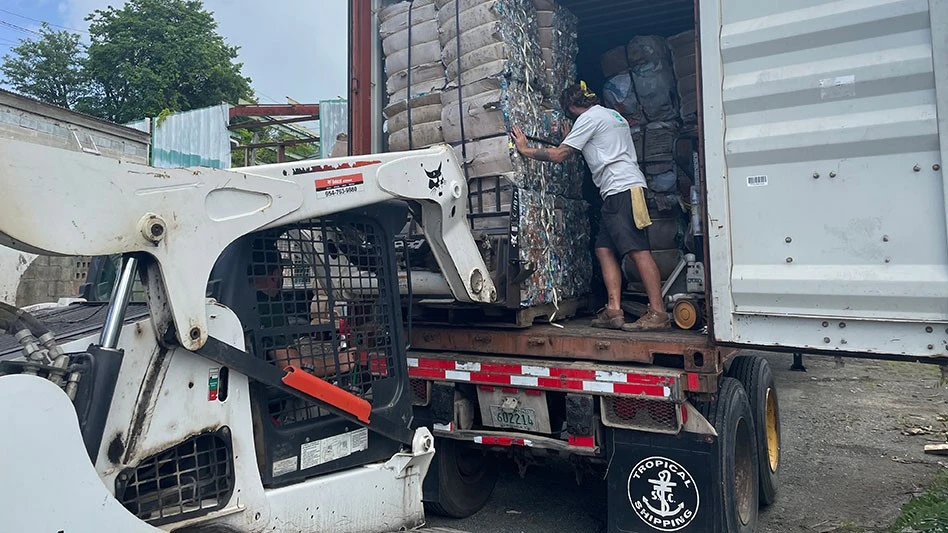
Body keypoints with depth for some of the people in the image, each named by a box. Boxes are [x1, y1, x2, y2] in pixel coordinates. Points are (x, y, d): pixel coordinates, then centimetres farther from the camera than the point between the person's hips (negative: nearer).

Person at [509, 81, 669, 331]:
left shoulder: (589, 118, -1)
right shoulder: (613, 115, 27)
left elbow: (558, 155, -5)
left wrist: (526, 149, 7)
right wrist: (570, 138, 38)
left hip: (622, 188, -10)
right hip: (623, 191, 10)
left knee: (638, 250, -13)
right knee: (605, 249, 4)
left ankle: (657, 312, -14)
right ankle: (614, 310, -1)